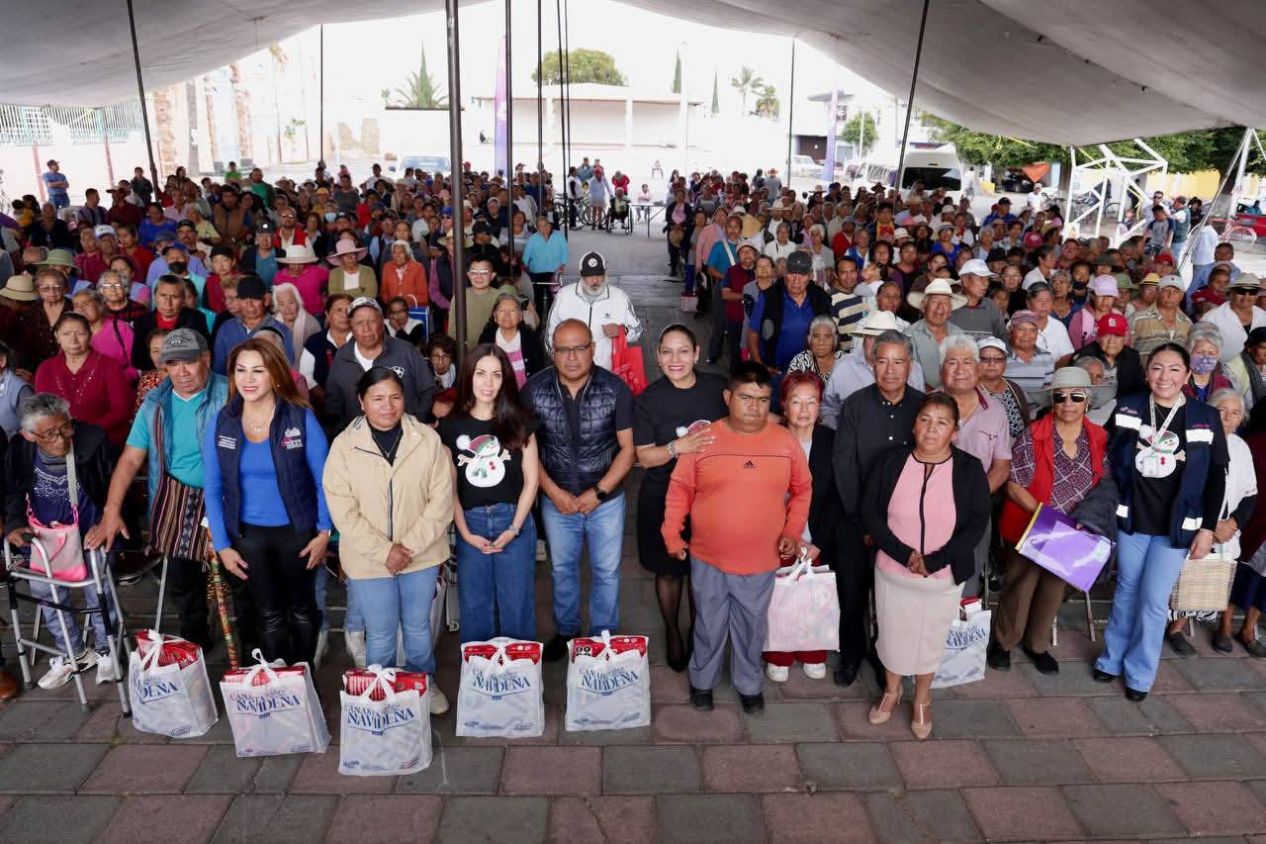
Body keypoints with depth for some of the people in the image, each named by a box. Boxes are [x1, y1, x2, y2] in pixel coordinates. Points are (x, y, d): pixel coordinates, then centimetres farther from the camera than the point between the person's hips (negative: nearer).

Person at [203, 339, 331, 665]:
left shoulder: (301, 418, -14)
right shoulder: (220, 424, -6)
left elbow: (323, 479, -8)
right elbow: (212, 489, 1)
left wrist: (324, 532, -9)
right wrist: (221, 545, -1)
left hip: (297, 531, -1)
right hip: (248, 534, 2)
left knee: (302, 609, 17)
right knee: (269, 614, 15)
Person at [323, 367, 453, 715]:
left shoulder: (427, 439, -8)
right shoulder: (344, 445, -9)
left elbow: (441, 499, -8)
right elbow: (343, 511, -11)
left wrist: (411, 545, -15)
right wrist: (384, 551, -16)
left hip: (421, 555, 1)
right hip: (369, 560, -1)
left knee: (418, 627, 19)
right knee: (380, 635, 12)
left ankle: (424, 684, 42)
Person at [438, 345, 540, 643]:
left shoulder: (519, 422, 0)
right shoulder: (450, 426, 3)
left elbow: (531, 479, 0)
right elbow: (449, 486, 4)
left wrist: (514, 528, -8)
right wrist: (465, 533, -5)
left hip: (514, 520, -1)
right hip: (470, 523, 1)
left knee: (517, 605, 7)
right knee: (474, 606, 11)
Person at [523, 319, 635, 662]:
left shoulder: (615, 389, -15)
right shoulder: (534, 389, -11)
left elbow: (627, 448, -10)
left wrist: (597, 492, -15)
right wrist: (553, 491, -11)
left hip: (605, 499, -1)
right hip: (557, 499, 2)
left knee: (607, 571, 13)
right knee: (562, 569, 19)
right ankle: (565, 631, 41)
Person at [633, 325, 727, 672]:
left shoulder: (718, 388, -6)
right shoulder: (649, 399, -10)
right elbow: (644, 457, -10)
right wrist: (678, 447, -26)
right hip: (663, 499, -1)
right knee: (669, 570, 14)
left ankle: (697, 630, 40)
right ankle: (672, 632, 39)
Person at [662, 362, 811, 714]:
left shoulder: (785, 441, -6)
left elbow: (802, 489, 6)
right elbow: (680, 489, -2)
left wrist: (793, 531, -3)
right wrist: (672, 535, -3)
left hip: (761, 562, 1)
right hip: (708, 559, -1)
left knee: (752, 628, 19)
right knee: (709, 626, 17)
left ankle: (749, 684, 42)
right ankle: (702, 681, 41)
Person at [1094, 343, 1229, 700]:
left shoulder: (1206, 419, -4)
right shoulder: (1127, 408, -3)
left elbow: (1216, 478, -1)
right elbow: (1108, 459, 3)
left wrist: (1207, 528, -4)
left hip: (1176, 527, -1)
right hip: (1131, 520, 1)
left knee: (1154, 600, 3)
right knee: (1126, 590, 13)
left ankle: (1139, 673, 20)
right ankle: (1112, 659, 28)